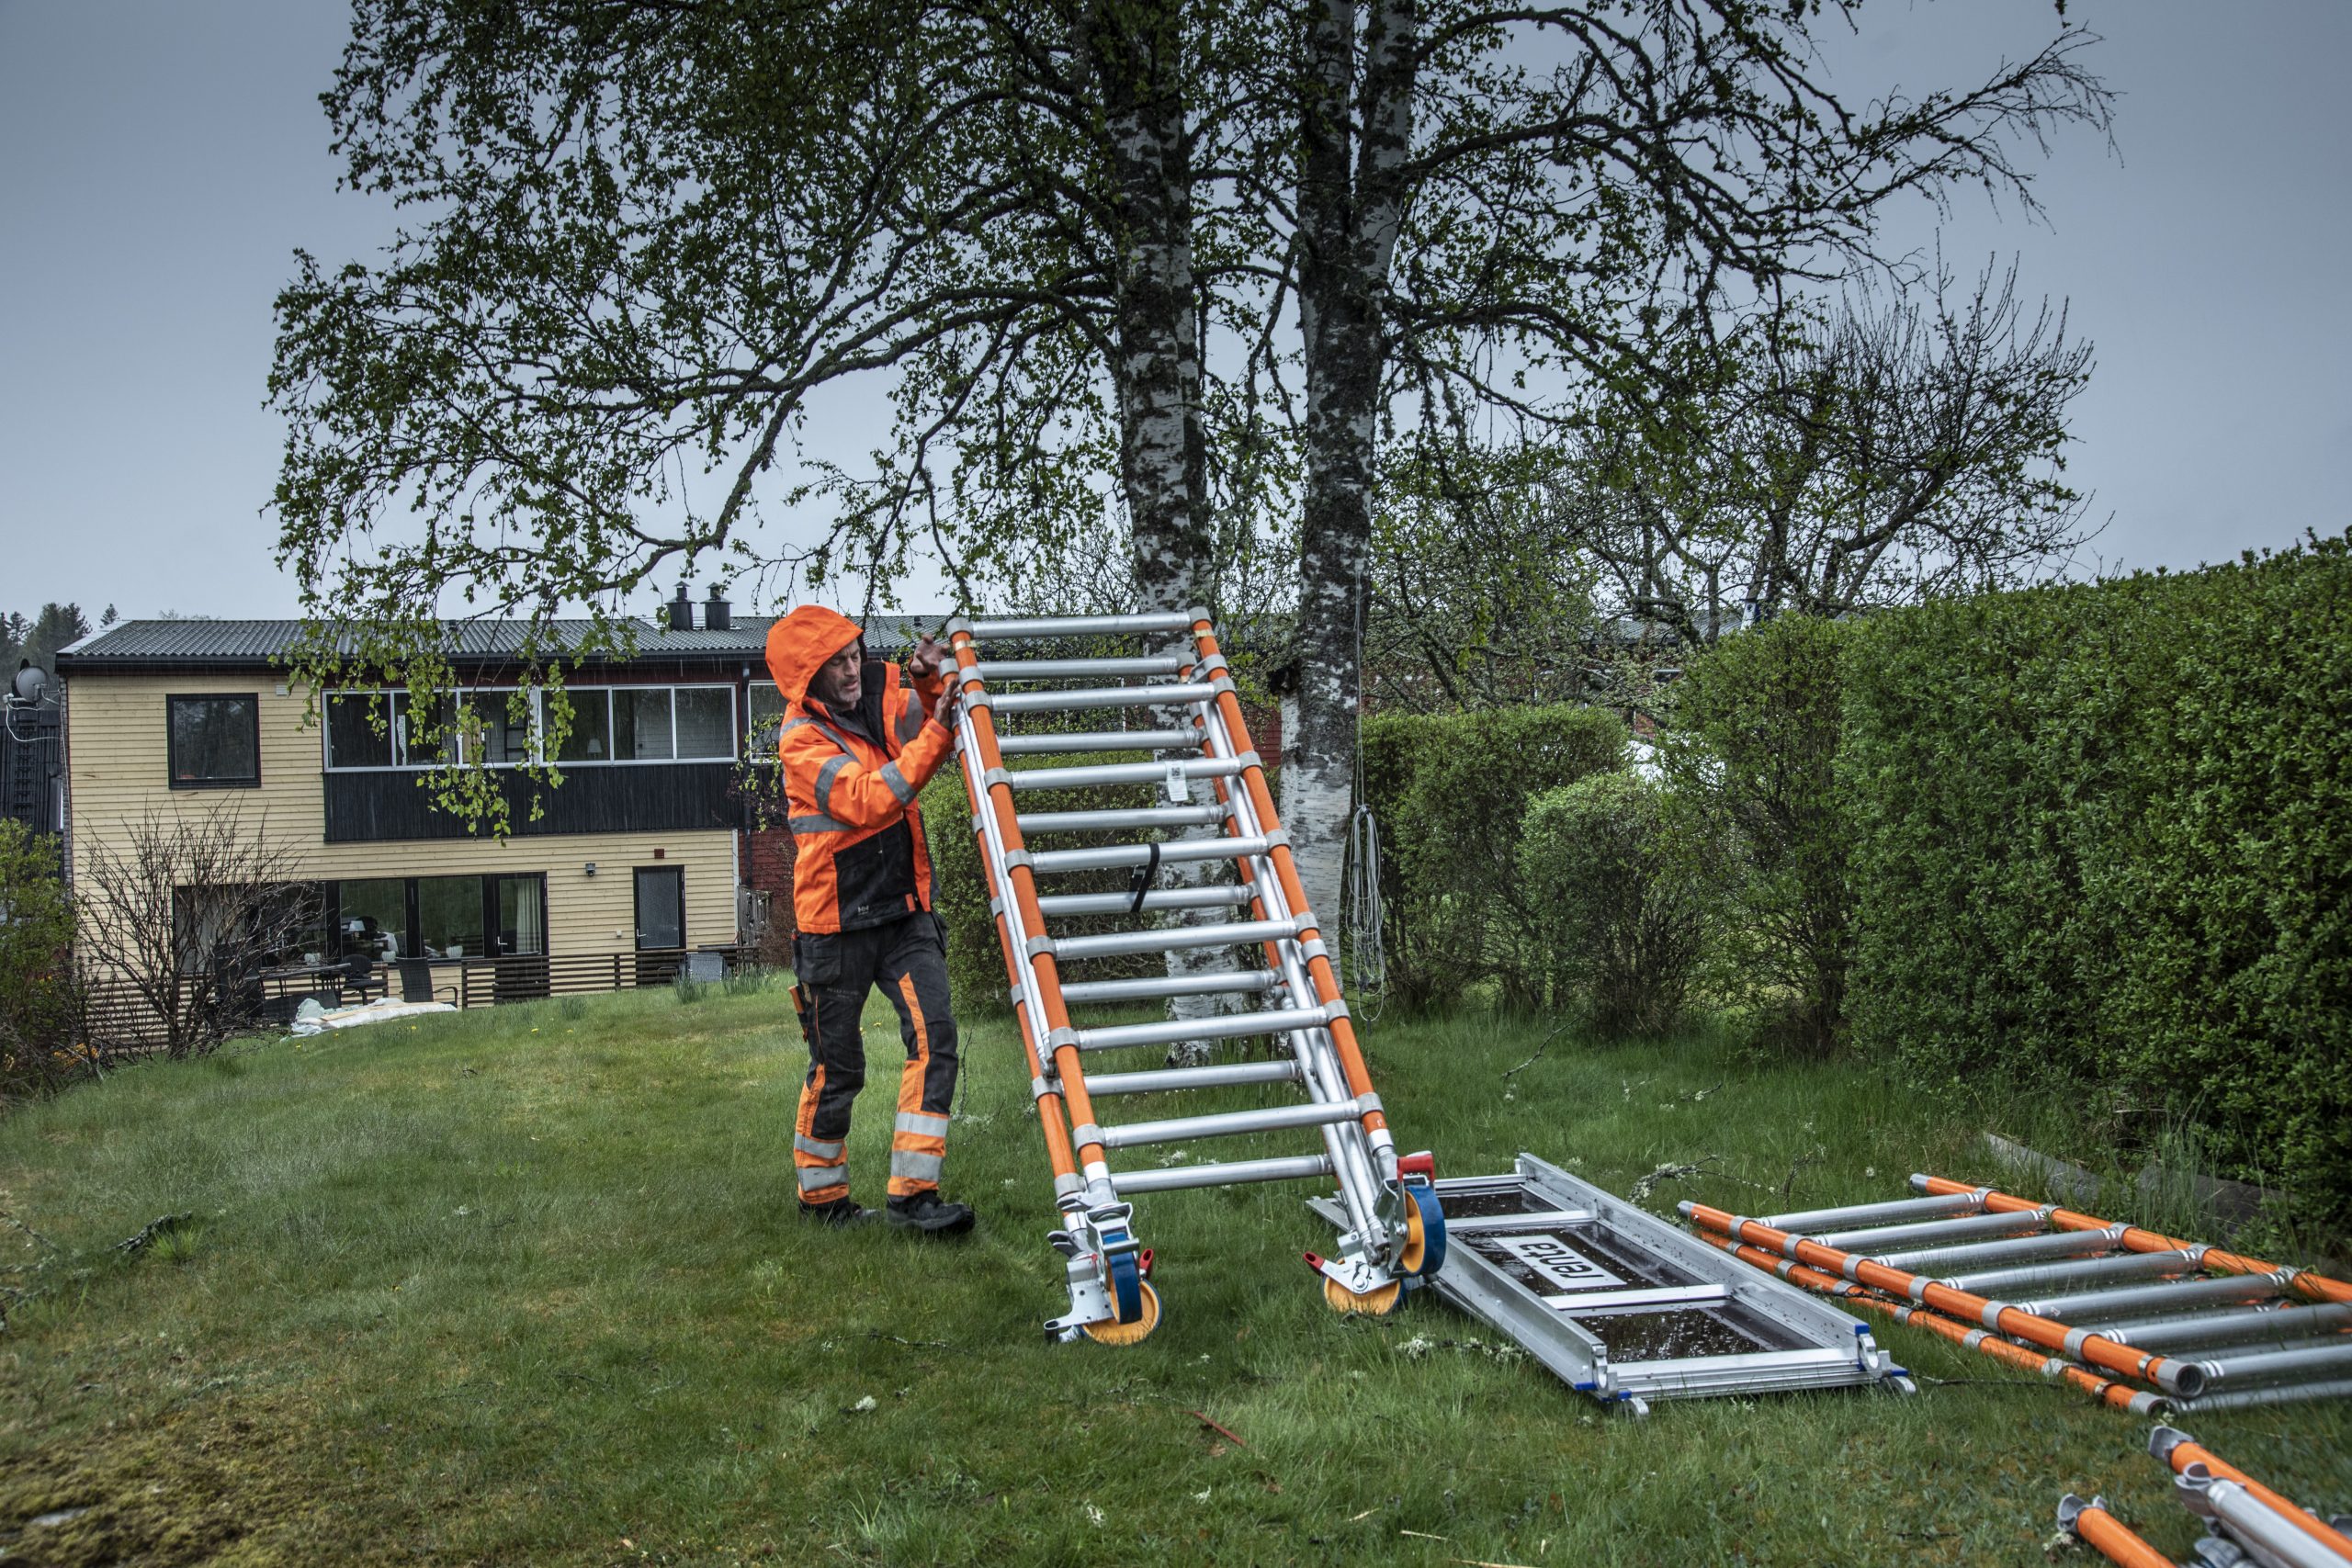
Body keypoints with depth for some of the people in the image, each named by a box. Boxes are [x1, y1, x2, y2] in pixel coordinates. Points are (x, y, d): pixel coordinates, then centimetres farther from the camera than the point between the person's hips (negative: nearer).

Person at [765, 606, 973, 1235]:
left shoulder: (883, 696, 2)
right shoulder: (802, 737, -15)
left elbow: (937, 728, 14)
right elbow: (868, 801, -26)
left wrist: (931, 687, -7)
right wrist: (935, 733, -31)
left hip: (904, 912, 5)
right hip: (836, 926, -5)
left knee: (935, 1036, -11)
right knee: (837, 1069, 7)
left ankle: (913, 1189, -7)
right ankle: (822, 1192, 28)